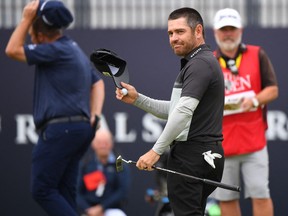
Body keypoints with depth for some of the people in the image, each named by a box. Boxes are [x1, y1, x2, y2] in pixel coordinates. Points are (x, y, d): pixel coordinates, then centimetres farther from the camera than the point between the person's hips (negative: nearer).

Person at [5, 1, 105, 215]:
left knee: (42, 190, -7)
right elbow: (97, 82, 21)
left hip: (60, 129, -10)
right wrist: (94, 116, 8)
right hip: (82, 129, 10)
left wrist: (26, 19, -3)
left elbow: (12, 50, -8)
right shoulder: (74, 49, 19)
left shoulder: (56, 50, -11)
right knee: (64, 193, 10)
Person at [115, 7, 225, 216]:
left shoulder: (200, 63, -14)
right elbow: (173, 110, 23)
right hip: (205, 154, 11)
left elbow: (183, 111, -24)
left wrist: (156, 150, -24)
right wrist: (137, 99, 12)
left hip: (191, 156, -11)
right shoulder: (203, 62, 20)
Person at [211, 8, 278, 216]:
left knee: (260, 195, -7)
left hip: (254, 141, -1)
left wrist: (255, 100, -15)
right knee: (226, 198, 3)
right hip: (221, 144, 1)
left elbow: (273, 89, 3)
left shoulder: (257, 55, 7)